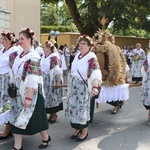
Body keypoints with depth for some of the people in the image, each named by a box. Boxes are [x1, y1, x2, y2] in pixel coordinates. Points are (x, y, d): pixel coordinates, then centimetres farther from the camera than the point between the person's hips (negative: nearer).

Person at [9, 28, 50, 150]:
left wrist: (29, 97, -22)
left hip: (30, 93, -7)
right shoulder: (19, 55, 8)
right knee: (17, 118, 7)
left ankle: (46, 138, 31)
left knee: (36, 117, 7)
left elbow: (33, 80, -20)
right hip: (19, 93, 8)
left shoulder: (33, 57, -15)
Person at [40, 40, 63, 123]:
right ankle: (51, 113, 23)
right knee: (47, 96, 11)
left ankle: (54, 114, 16)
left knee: (52, 96, 2)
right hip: (44, 80, 7)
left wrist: (59, 81, -21)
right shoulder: (43, 56, 8)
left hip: (53, 80, -7)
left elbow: (58, 70, -18)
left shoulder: (54, 57, -16)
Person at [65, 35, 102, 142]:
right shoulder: (77, 55, 5)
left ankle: (84, 131, 20)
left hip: (84, 87, -7)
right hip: (73, 86, 7)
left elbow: (96, 73, -31)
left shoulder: (92, 57, -17)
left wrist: (95, 86, -47)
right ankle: (78, 128, 30)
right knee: (73, 106, 12)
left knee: (82, 107, 2)